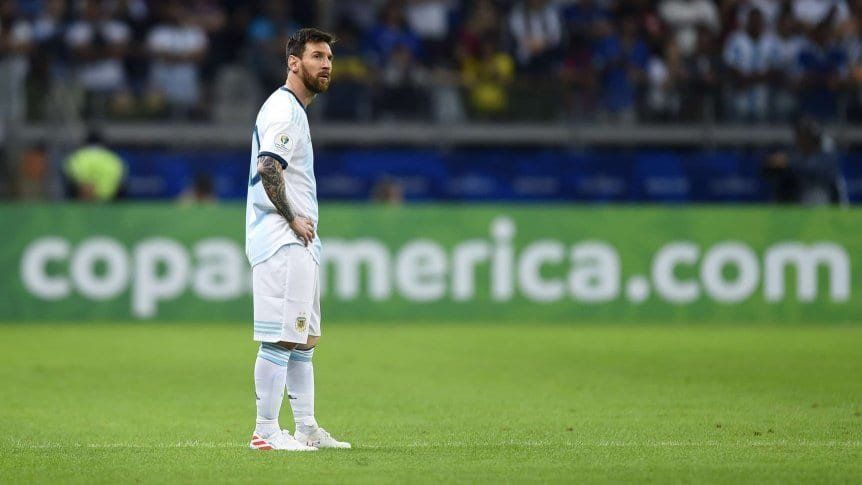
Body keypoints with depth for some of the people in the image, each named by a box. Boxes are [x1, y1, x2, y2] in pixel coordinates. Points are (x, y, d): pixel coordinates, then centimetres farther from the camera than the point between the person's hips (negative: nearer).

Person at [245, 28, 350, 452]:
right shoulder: (283, 110, -12)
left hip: (300, 243, 11)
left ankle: (307, 429, 18)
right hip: (282, 243, -11)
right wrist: (293, 219, -17)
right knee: (280, 338, -10)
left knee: (303, 339, 13)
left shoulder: (294, 110, 20)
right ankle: (266, 432, -8)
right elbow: (269, 168, -24)